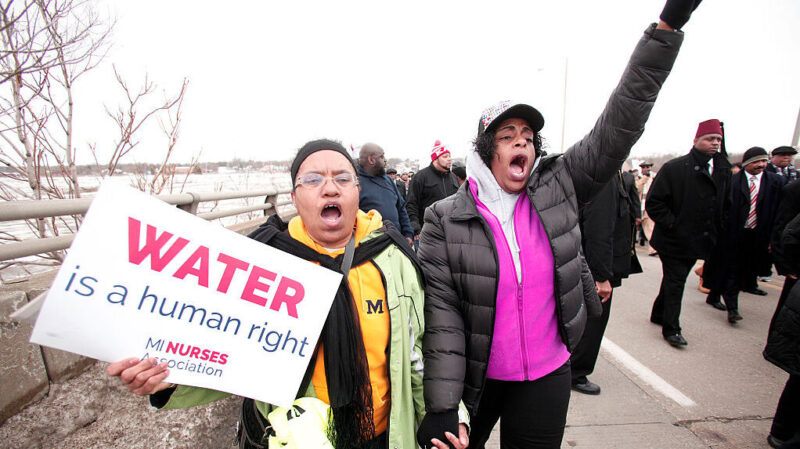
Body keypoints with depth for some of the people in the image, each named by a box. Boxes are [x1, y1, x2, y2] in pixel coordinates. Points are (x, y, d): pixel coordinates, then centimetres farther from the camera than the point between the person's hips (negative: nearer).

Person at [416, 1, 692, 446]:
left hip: (547, 378, 3)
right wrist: (441, 406, -17)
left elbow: (617, 127, -7)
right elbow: (440, 311, -16)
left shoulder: (556, 188, -6)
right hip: (474, 379, -2)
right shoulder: (446, 220, -15)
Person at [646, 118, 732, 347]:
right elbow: (653, 202, -14)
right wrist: (671, 223, -17)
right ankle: (671, 328, 10)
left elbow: (723, 204, 19)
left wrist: (714, 231, 11)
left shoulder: (722, 170, 8)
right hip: (674, 240, -6)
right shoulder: (675, 168, -13)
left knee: (674, 281, 18)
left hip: (698, 240, 7)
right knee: (675, 283, -1)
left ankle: (658, 314, 35)